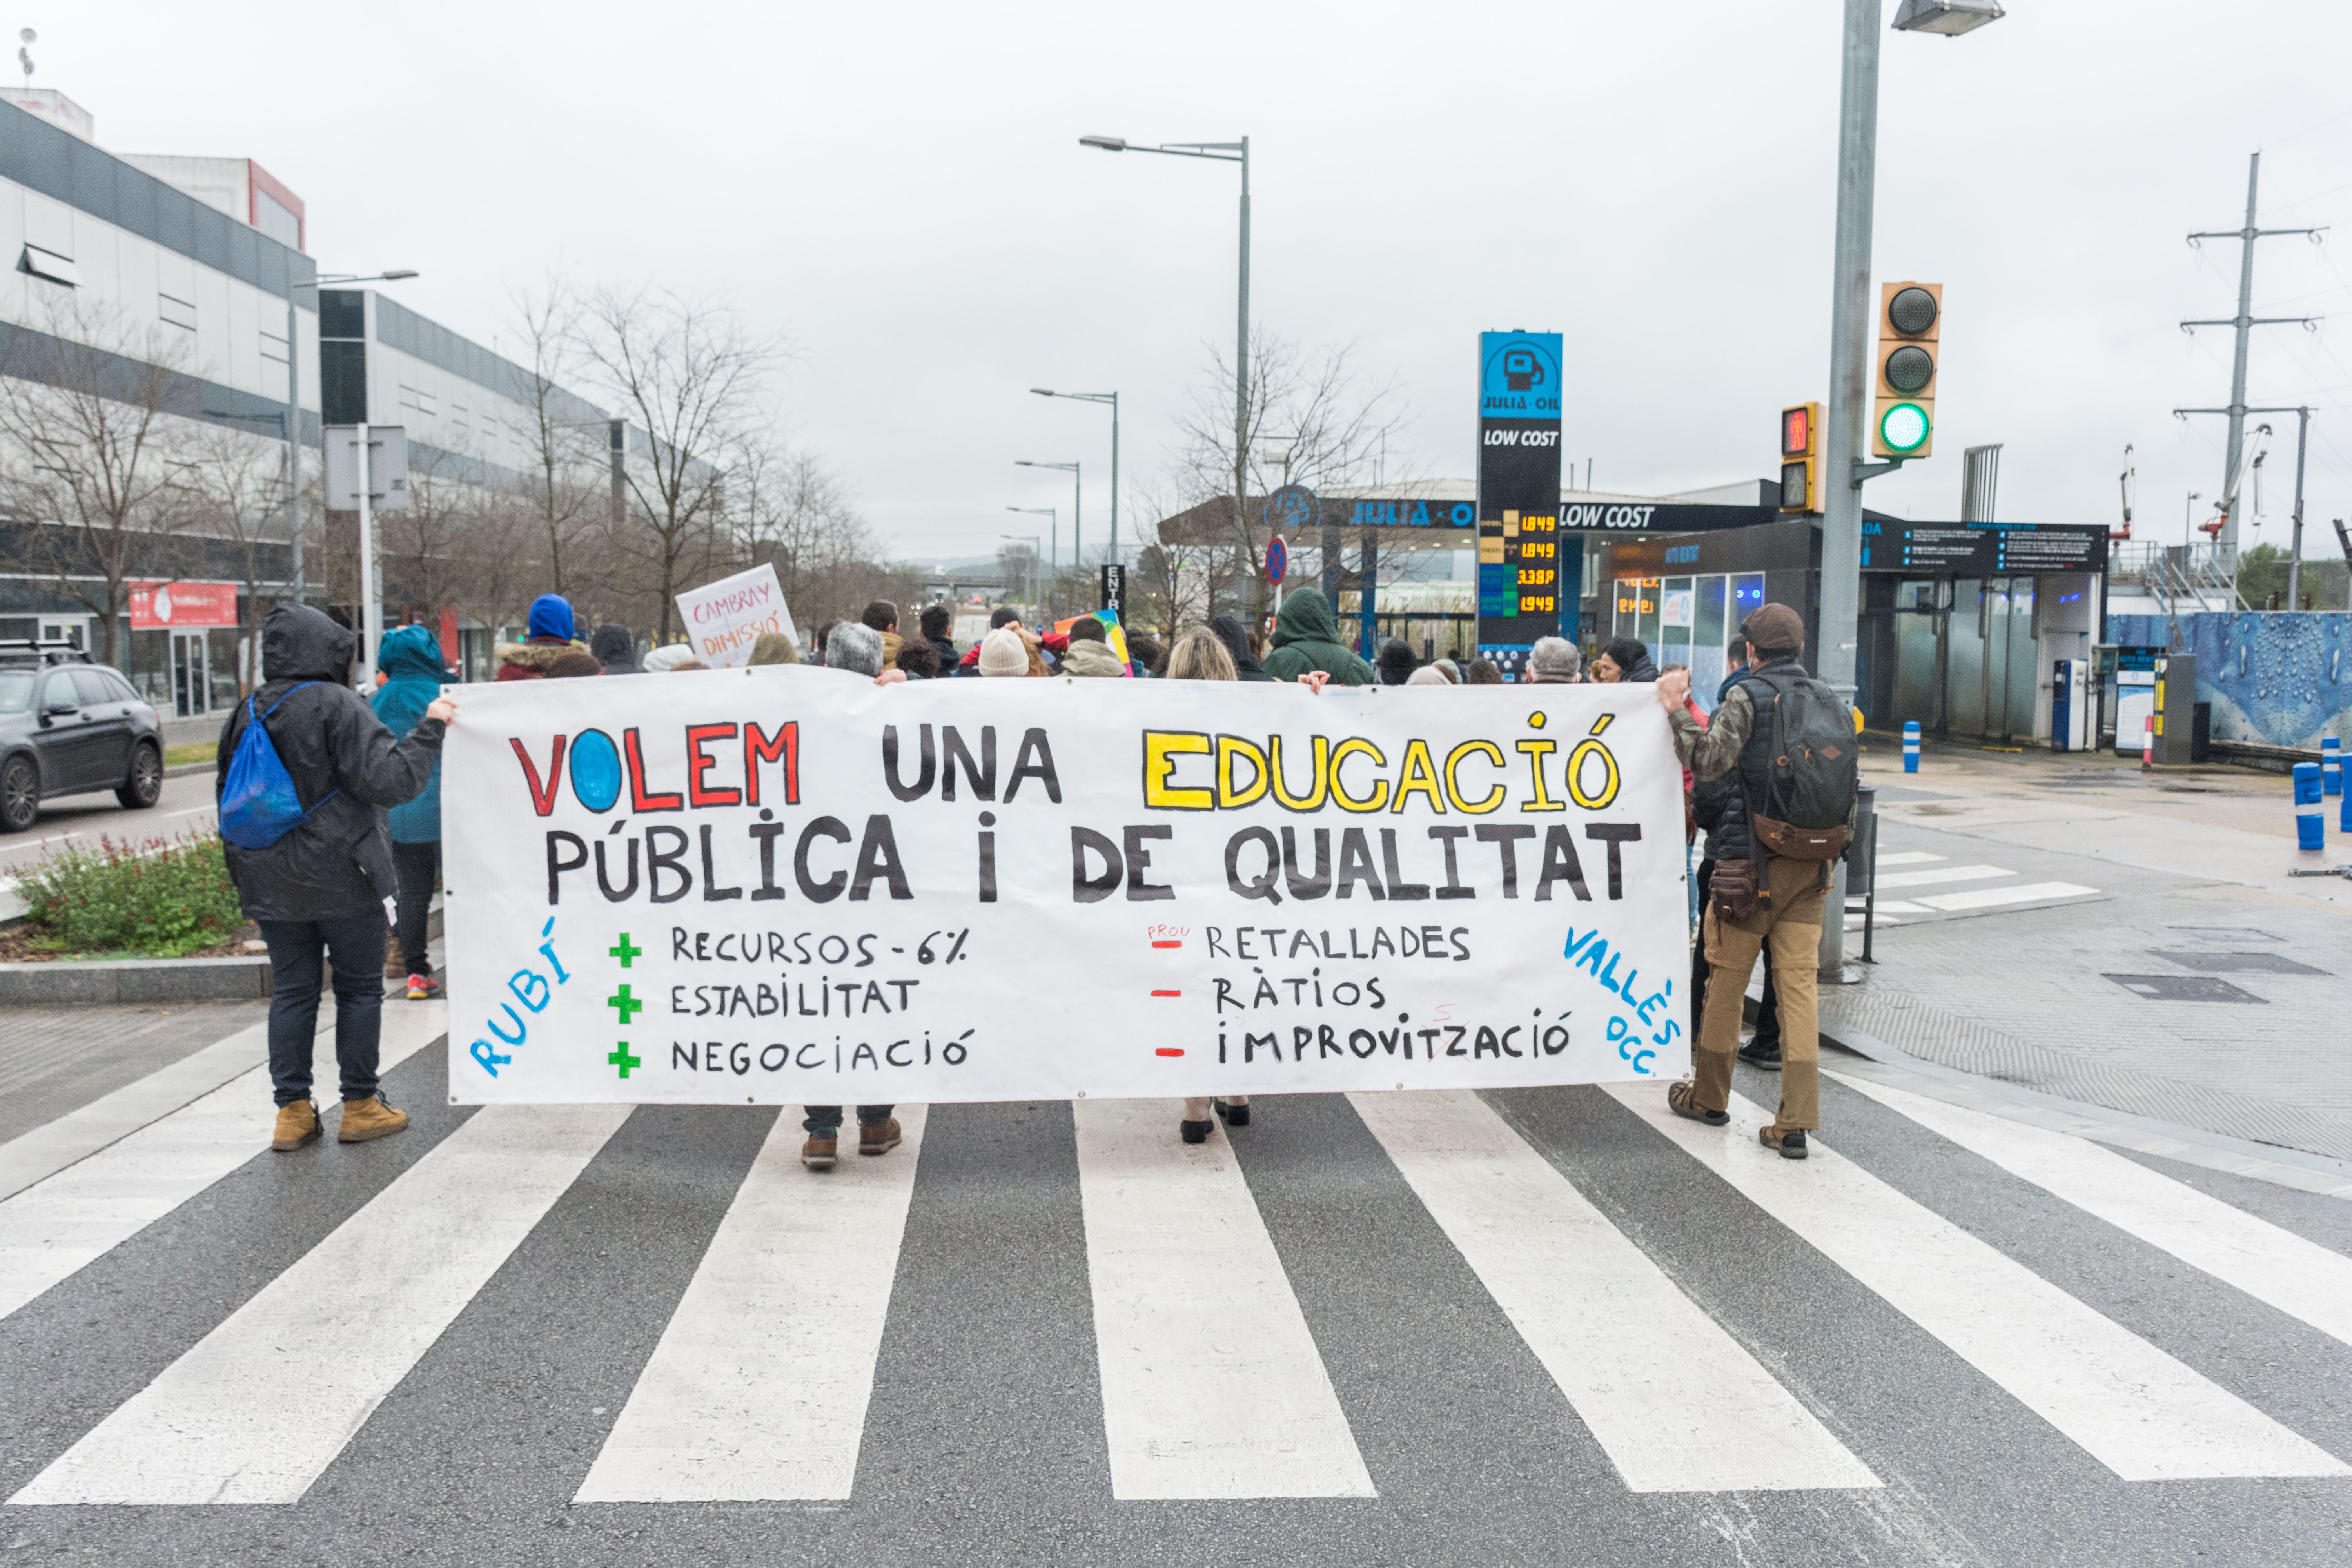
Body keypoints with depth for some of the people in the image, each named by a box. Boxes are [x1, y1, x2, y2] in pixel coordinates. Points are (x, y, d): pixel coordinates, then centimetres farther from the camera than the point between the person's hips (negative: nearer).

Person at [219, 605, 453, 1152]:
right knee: (360, 988, 6)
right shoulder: (337, 705, -14)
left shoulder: (246, 714, 8)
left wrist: (250, 865, 25)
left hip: (271, 881, 6)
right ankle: (361, 1106, 12)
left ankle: (292, 1109, 14)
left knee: (291, 990, 12)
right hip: (342, 879, -6)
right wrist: (430, 728, -10)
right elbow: (389, 780, -20)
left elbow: (227, 794, 17)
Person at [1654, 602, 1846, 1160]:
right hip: (1810, 862, 5)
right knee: (1799, 982, 3)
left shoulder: (1747, 695, -8)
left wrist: (1676, 712, -9)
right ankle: (1795, 1123, 0)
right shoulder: (1826, 698, 10)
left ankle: (1709, 1097, 24)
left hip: (1752, 861, -5)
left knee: (1726, 977, 9)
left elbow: (1712, 759, -19)